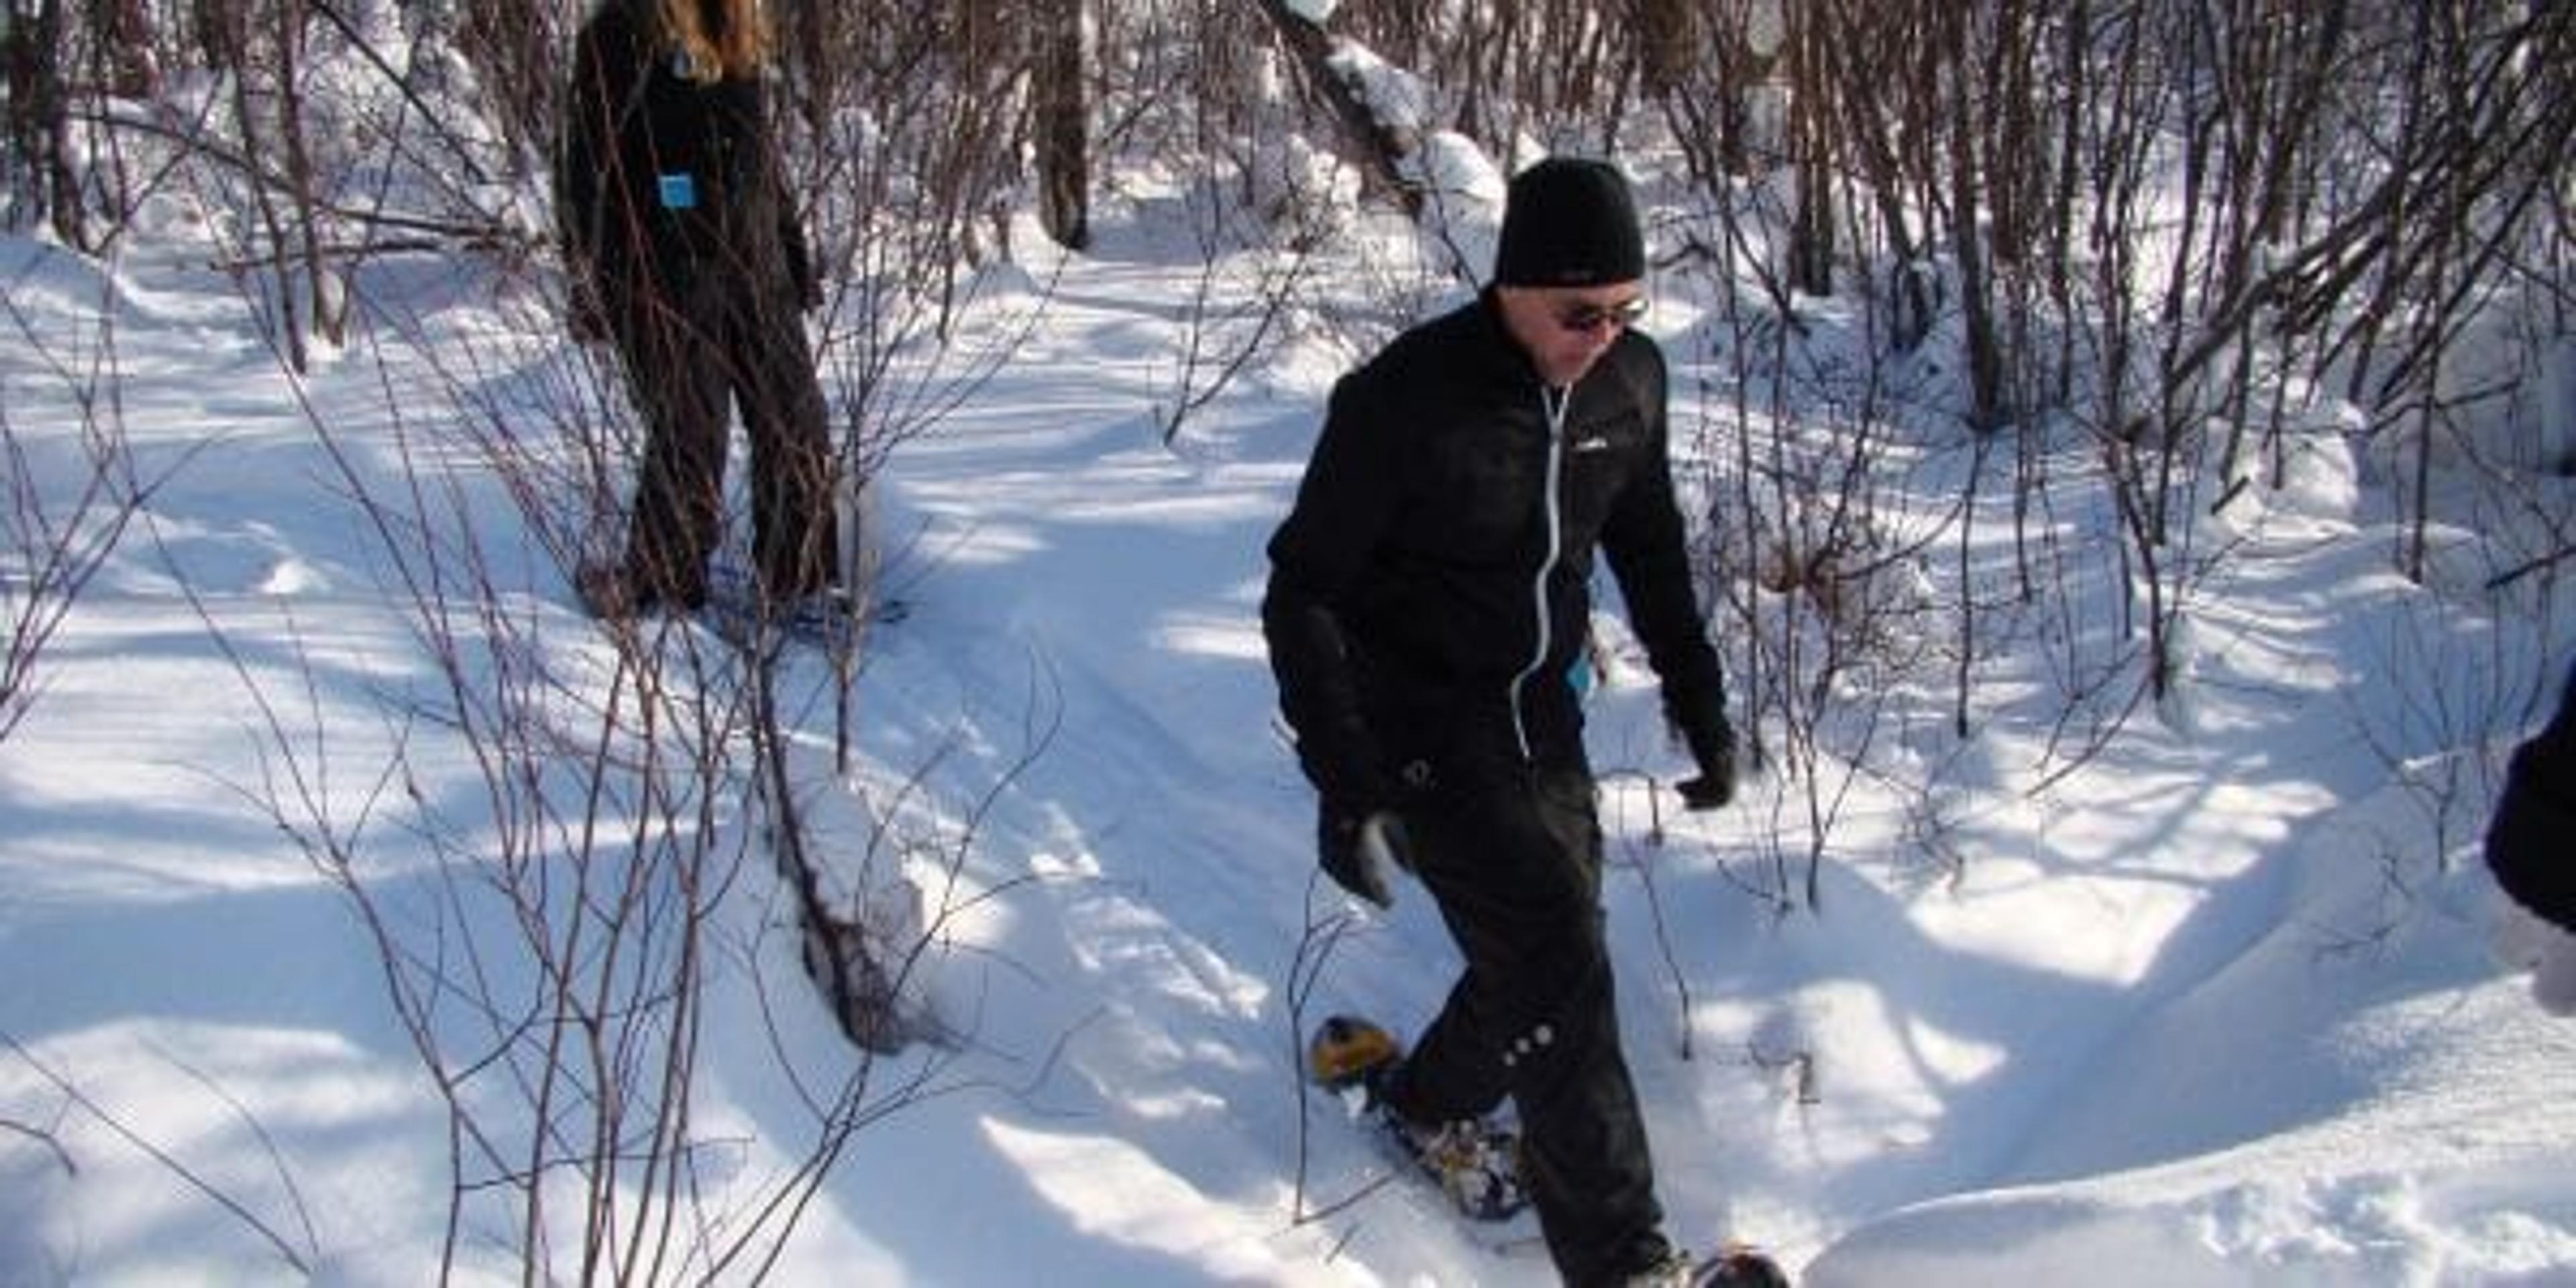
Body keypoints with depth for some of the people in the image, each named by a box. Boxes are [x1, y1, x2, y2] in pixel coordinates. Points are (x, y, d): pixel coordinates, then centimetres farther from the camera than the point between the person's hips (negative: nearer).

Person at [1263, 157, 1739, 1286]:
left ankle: (1421, 1112, 39)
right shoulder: (1404, 399, -24)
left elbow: (1649, 548, 12)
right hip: (1420, 726, -6)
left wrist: (1698, 701, 11)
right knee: (1557, 965, -13)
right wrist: (1342, 778, -23)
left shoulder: (1630, 381, -6)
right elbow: (1302, 591, -17)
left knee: (1549, 958, 12)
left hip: (1541, 715, 7)